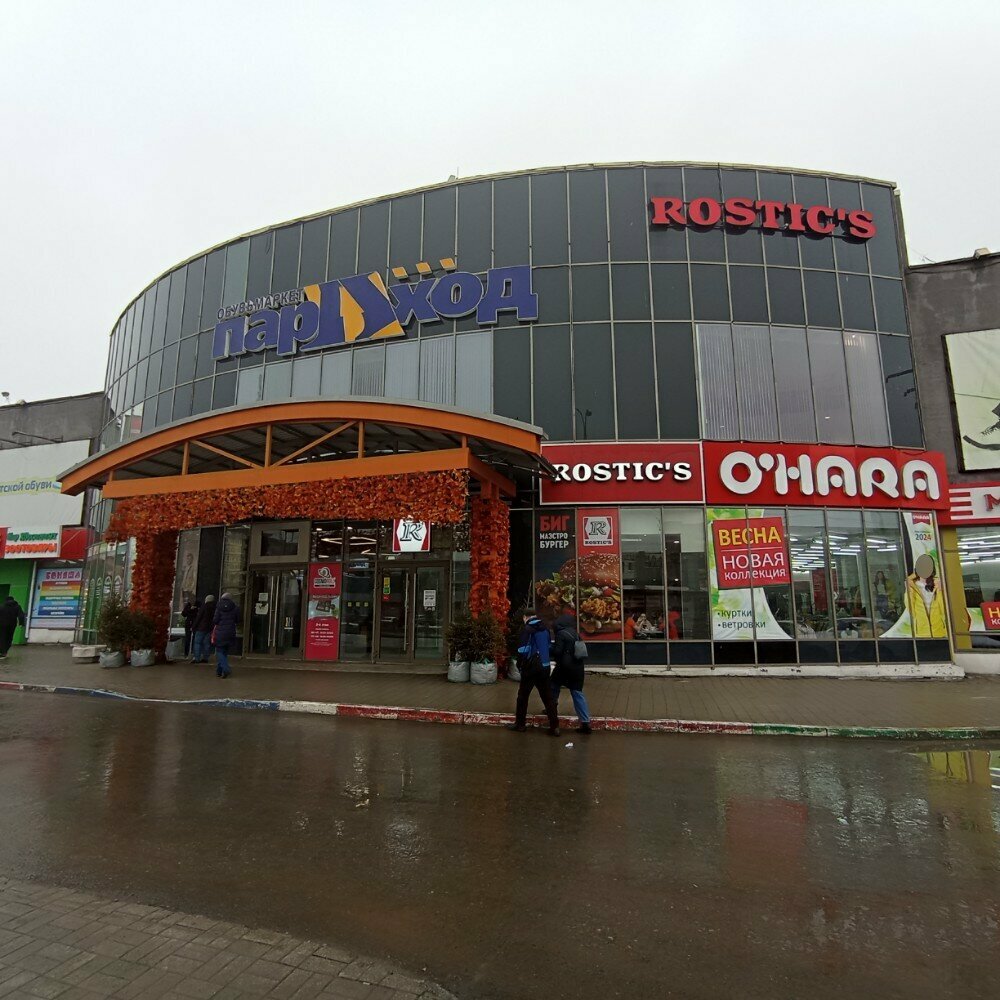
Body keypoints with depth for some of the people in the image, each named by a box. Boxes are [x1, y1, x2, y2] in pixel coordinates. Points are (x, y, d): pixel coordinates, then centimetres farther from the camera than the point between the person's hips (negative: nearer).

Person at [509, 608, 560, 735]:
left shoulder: (527, 629, -12)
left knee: (523, 696, 10)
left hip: (531, 668, -5)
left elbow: (522, 650, -15)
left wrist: (520, 664, 0)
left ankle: (520, 724, 18)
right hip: (545, 667, 6)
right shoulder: (545, 628, 8)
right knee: (548, 697, 8)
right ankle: (554, 726, 6)